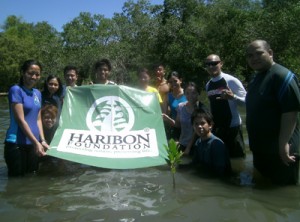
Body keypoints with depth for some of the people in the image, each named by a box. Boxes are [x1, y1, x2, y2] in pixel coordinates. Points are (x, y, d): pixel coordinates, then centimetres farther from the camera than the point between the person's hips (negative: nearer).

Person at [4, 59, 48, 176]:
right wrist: (36, 142, -17)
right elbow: (20, 120, -16)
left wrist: (42, 140, 1)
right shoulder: (16, 90, -10)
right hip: (16, 144, -7)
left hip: (32, 144, 7)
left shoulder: (37, 93, 10)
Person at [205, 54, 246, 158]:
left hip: (232, 126, -6)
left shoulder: (231, 81, -11)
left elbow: (246, 101, -12)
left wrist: (233, 97, -30)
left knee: (236, 157, 3)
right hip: (216, 128, 6)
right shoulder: (208, 85, 8)